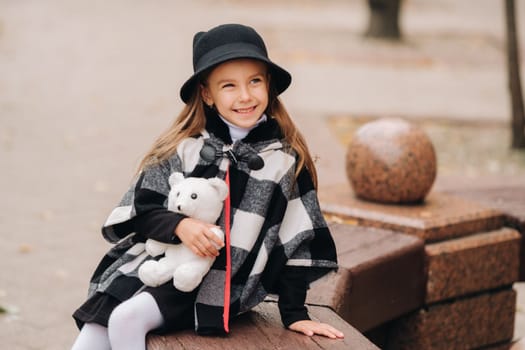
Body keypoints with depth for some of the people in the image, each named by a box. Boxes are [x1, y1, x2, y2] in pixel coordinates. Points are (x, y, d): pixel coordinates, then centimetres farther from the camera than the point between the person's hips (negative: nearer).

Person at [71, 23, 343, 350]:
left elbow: (294, 242, 2)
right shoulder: (184, 148, -1)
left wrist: (295, 314, 2)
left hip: (215, 287, -2)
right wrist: (179, 225, -19)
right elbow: (141, 210, 0)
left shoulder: (285, 158, -2)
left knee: (128, 318, -24)